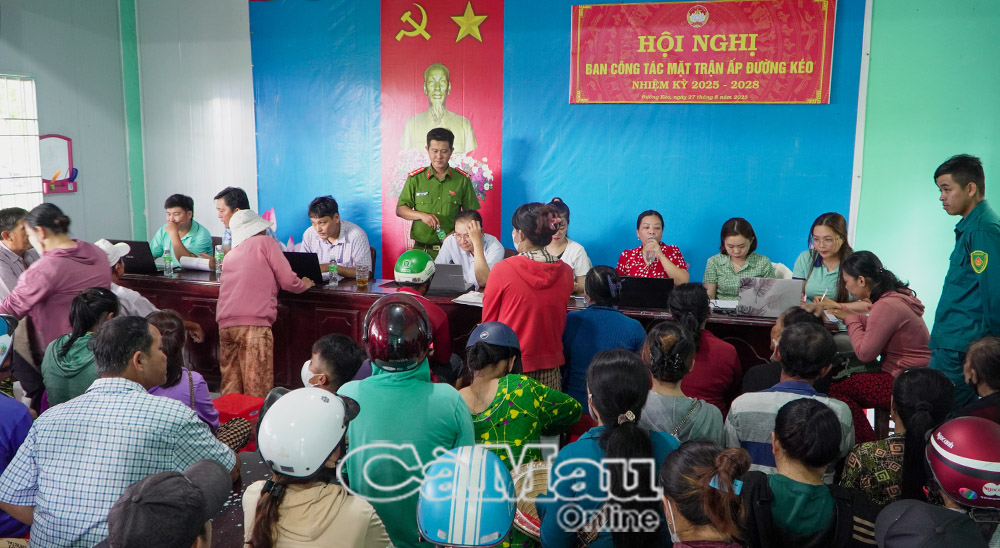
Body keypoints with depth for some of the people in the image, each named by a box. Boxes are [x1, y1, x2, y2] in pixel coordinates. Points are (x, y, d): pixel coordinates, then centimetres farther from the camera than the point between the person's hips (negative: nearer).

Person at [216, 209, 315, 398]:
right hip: (253, 322, -6)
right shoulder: (265, 242, 9)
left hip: (225, 323, 6)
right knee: (257, 391, -5)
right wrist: (304, 284, 22)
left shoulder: (230, 255, 26)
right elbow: (288, 281, 2)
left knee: (230, 389, 11)